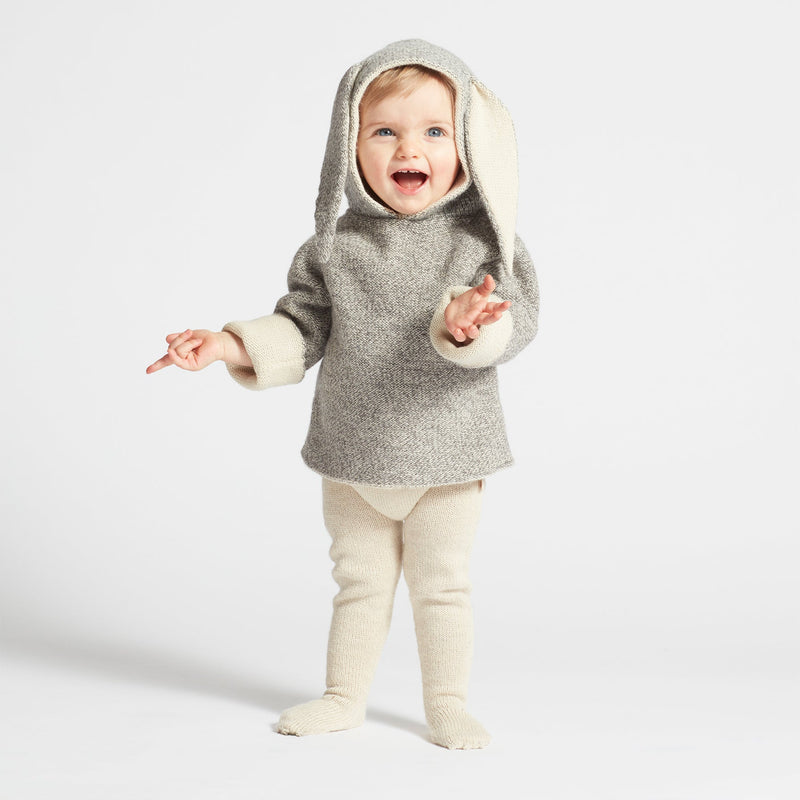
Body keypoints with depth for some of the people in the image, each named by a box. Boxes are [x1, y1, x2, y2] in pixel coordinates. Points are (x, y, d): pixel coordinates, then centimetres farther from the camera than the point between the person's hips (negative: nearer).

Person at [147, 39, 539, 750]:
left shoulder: (482, 237, -8)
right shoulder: (336, 246, -2)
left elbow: (518, 319, -18)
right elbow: (300, 331, 2)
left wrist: (470, 322, -39)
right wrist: (228, 344, -13)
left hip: (447, 458, -2)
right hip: (352, 459, 2)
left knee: (442, 585, 10)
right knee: (359, 583, 17)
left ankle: (448, 703, 27)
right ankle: (345, 696, 33)